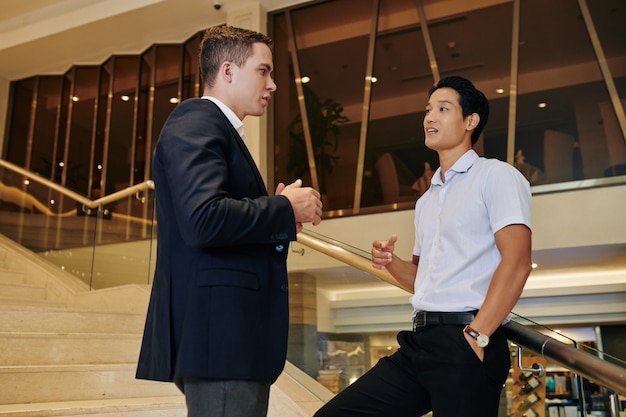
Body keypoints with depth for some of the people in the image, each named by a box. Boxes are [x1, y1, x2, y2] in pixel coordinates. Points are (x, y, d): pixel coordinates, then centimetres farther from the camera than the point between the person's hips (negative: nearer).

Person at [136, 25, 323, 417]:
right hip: (219, 328, -10)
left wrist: (278, 213, 8)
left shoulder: (221, 130, 22)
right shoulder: (196, 123, -9)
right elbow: (204, 219, -25)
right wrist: (285, 209, -12)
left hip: (234, 330, 10)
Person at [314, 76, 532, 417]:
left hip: (463, 341, -7)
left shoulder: (496, 175, -1)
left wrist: (477, 335, -19)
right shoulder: (426, 201, 22)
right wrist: (390, 262, 6)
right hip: (419, 342, 7)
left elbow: (516, 263, -12)